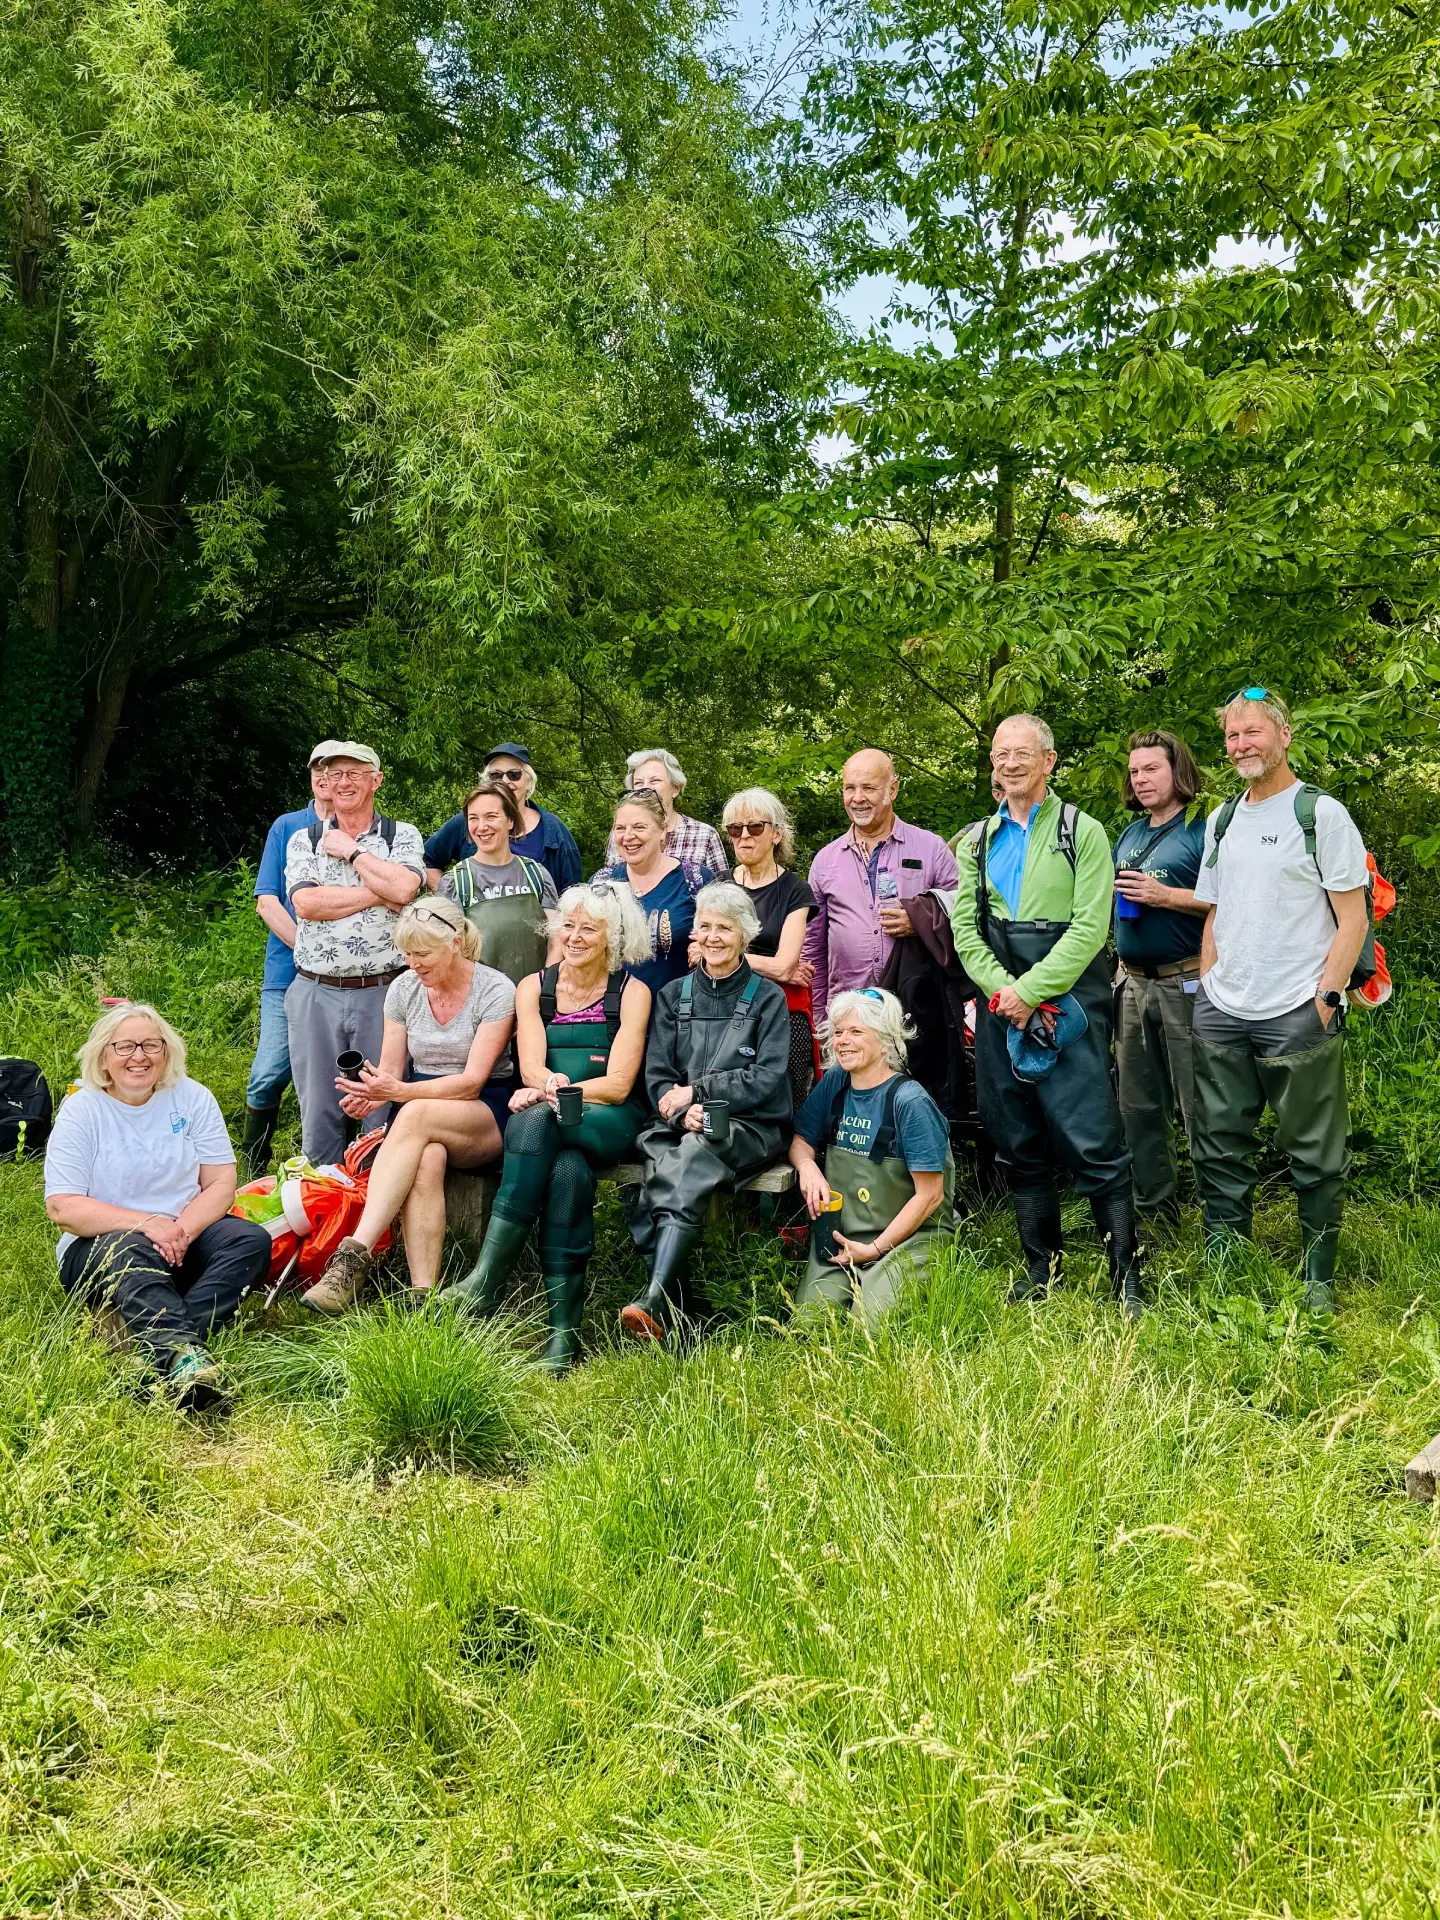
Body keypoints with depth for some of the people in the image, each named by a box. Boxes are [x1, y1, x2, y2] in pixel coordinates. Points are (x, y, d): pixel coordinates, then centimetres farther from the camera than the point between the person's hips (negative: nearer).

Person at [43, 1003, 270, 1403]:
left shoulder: (192, 1097, 2)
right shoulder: (81, 1111, -5)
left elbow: (221, 1184, -2)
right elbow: (63, 1208, -13)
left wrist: (182, 1231, -22)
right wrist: (145, 1224, -26)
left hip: (185, 1236, 3)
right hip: (98, 1246, -3)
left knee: (252, 1240, -25)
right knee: (131, 1252, -37)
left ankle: (171, 1347, -43)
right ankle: (182, 1355, -61)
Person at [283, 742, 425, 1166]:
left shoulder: (402, 835, 6)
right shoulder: (304, 840, 10)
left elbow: (403, 887, -15)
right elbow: (306, 903, -8)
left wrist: (350, 850, -5)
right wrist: (379, 895, -9)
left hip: (382, 992, -1)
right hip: (316, 992, 2)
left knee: (383, 1108, 1)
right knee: (318, 1111, 7)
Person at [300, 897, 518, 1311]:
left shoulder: (495, 990, -9)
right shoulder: (403, 989, 6)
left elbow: (472, 1081, -16)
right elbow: (390, 1071, 6)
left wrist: (398, 1092, -28)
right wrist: (371, 1095, -19)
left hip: (485, 1115, -3)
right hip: (419, 1116, 3)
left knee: (417, 1114, -37)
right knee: (427, 1160, -36)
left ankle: (356, 1253, -42)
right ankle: (423, 1294, -42)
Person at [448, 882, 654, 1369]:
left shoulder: (632, 992, 5)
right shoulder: (534, 988, 12)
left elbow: (618, 1085, -5)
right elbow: (531, 1069, -3)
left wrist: (551, 1094, -18)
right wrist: (550, 1084, -27)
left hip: (609, 1124, -2)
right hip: (550, 1128, 2)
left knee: (536, 1119, -34)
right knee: (568, 1169, -34)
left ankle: (487, 1279, -35)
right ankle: (563, 1326, -33)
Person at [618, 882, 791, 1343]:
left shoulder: (767, 998, 9)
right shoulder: (673, 995, 18)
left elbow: (769, 1079, -3)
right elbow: (656, 1074, 9)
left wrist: (699, 1091, -9)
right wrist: (681, 1111, -13)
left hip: (749, 1126, -3)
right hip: (677, 1126, 3)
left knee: (694, 1154, -36)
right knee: (662, 1166, -33)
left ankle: (653, 1301, -46)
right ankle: (670, 1307, -37)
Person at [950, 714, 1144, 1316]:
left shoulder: (1083, 832, 1)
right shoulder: (977, 841, 14)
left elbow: (1090, 928, -9)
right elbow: (965, 927, 8)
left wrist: (1029, 991, -14)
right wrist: (1004, 992, -8)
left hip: (1068, 1000, -5)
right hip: (1001, 1004, 5)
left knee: (1094, 1143, -8)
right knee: (1017, 1147, 9)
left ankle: (1126, 1277, 1)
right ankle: (1041, 1269, 21)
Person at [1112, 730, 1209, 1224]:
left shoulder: (1204, 830, -6)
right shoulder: (1130, 835, 17)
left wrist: (1165, 896, -19)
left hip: (1186, 984, -8)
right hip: (1134, 984, 8)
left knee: (1200, 1108, -6)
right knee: (1139, 1107, 13)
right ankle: (1153, 1210, 23)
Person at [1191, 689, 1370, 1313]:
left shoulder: (1321, 814, -2)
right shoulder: (1221, 821, 15)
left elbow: (1353, 919, -5)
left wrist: (1326, 997, -12)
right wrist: (1206, 991, 10)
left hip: (1297, 1013, -5)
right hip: (1221, 1014, 5)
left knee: (1313, 1153, 2)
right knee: (1220, 1146, 9)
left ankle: (1320, 1276, 15)